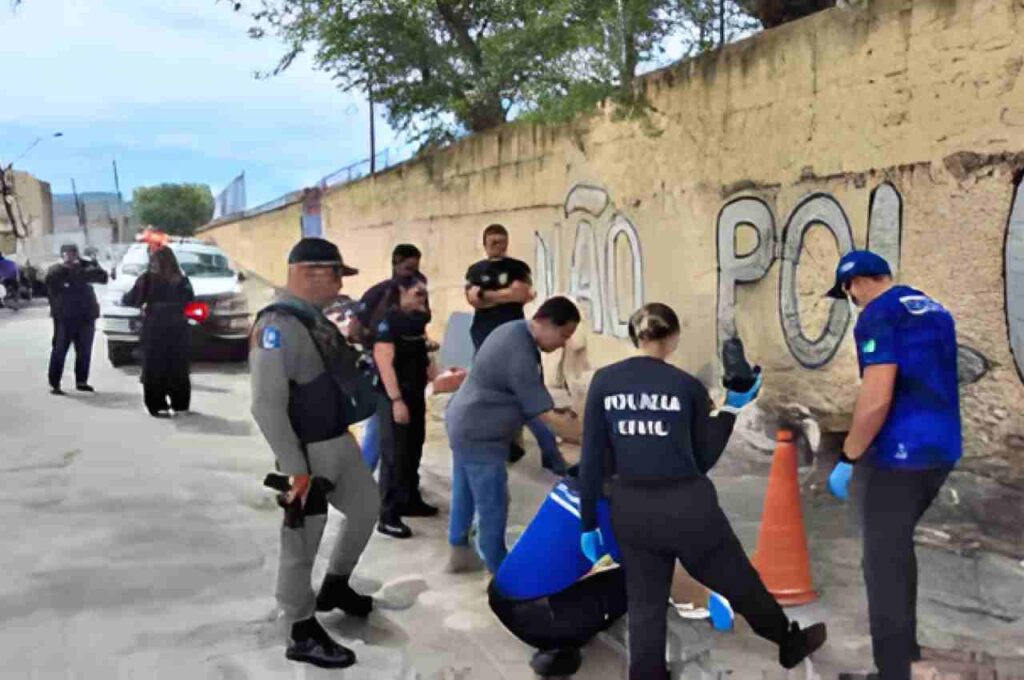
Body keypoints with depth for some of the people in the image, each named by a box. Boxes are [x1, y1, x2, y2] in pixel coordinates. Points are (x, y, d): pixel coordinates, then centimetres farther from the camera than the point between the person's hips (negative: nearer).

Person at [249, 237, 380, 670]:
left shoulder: (316, 318, 8)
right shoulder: (277, 325, -22)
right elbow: (266, 406, -26)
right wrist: (295, 469, -25)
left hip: (340, 442, 10)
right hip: (308, 453, -10)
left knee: (367, 507, 23)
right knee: (302, 545, 4)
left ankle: (335, 587, 42)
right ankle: (303, 635, 21)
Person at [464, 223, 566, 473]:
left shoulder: (518, 267, 5)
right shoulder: (475, 270, 10)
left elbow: (522, 296, -11)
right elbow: (473, 299, -7)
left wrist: (487, 295, -13)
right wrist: (507, 294, -14)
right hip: (485, 338, 3)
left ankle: (550, 452, -7)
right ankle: (506, 445, 19)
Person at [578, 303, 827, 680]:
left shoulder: (604, 382, -2)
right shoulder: (688, 386, -6)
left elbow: (593, 460, -2)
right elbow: (703, 459, 0)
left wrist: (588, 523, 5)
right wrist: (732, 409, 5)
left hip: (631, 511, 2)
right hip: (687, 506, -1)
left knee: (645, 607, 14)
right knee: (740, 583, 21)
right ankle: (791, 643, 46)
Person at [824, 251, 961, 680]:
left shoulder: (879, 315, -14)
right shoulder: (937, 311, 14)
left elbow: (876, 399, -24)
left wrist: (848, 458, -14)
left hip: (897, 453, -9)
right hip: (942, 449, 9)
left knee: (883, 561, 1)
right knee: (898, 546, 23)